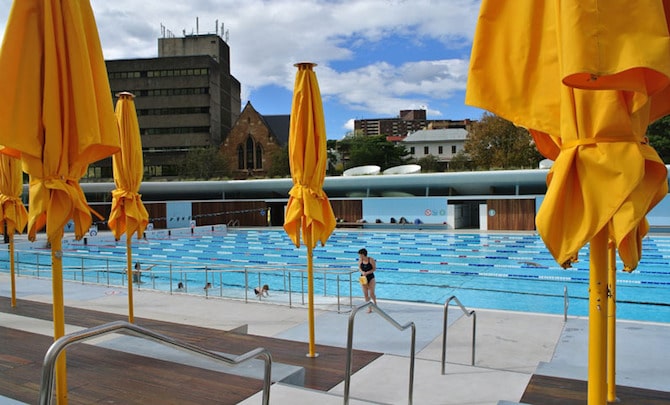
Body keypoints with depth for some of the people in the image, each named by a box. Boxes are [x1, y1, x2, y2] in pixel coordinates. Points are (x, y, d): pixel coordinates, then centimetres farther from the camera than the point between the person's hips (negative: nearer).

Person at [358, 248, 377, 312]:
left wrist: (367, 273, -22)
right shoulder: (360, 260, -4)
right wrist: (362, 272, -16)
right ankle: (369, 307, 16)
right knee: (365, 294, 4)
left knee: (371, 294, -2)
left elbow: (374, 268, -11)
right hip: (363, 278, 3)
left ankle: (375, 303, 29)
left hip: (371, 278, -3)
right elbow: (359, 268, 6)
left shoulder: (371, 260, -15)